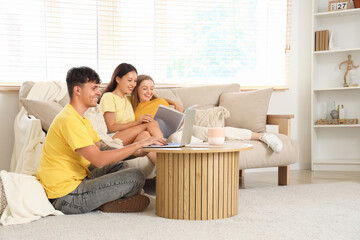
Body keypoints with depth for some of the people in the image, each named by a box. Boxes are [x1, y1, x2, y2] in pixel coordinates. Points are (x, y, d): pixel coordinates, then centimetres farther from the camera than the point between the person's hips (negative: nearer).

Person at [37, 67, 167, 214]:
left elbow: (103, 149, 14)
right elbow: (99, 160, -26)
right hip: (65, 198, -11)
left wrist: (137, 152, -2)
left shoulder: (80, 119, 16)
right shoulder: (69, 120, -19)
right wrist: (138, 144, -21)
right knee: (136, 177, -14)